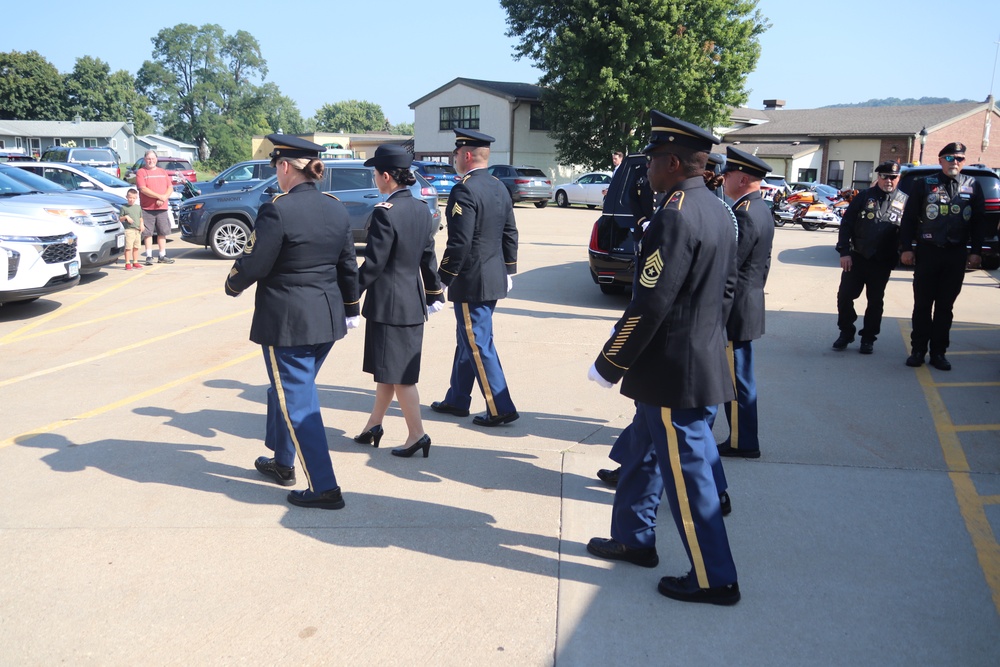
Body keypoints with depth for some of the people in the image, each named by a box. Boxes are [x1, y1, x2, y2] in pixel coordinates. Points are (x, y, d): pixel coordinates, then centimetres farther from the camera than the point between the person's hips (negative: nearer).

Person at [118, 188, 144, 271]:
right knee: (128, 247, -8)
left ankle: (135, 262, 22)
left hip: (137, 230, 5)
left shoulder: (138, 207, 13)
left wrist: (141, 224, 3)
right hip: (129, 230, -5)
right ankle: (127, 263, -5)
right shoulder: (124, 207, 0)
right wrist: (126, 217, -17)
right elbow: (120, 218, 1)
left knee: (136, 247, 12)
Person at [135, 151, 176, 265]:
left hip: (162, 208, 4)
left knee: (162, 233, 7)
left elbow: (170, 188, 9)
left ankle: (162, 256, 13)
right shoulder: (141, 172, 1)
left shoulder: (163, 172, 16)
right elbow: (143, 189, -11)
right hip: (147, 209, -4)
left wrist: (164, 198, -10)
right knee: (148, 233, -3)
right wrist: (159, 196, -17)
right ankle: (149, 257, 1)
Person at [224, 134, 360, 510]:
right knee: (288, 389, 24)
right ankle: (282, 462, 39)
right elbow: (348, 266, 11)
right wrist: (350, 309, 23)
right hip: (327, 320, 8)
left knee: (297, 401, 1)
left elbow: (253, 265, -14)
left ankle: (324, 488, 4)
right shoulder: (337, 209, 4)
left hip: (286, 322, -8)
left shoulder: (277, 210, -17)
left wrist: (233, 286, 8)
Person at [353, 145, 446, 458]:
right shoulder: (422, 209, 5)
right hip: (413, 300, 9)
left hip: (388, 303, -8)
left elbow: (373, 264, -19)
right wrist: (434, 292, 21)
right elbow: (428, 257, 12)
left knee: (397, 374, 2)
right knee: (388, 369, 18)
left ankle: (417, 435, 7)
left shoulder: (384, 213, -19)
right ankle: (374, 425, 31)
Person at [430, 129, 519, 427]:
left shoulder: (464, 190, -18)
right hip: (495, 279, 9)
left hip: (471, 282, -9)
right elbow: (510, 234, 14)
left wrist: (442, 279, -15)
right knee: (467, 340, 17)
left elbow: (459, 242, -22)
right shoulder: (499, 187, 10)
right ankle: (456, 400, 28)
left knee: (478, 346, -1)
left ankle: (501, 409, 4)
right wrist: (507, 271, 21)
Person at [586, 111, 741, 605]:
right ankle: (633, 539, 38)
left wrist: (609, 366, -15)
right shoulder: (719, 212, 8)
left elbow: (648, 305, -24)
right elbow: (726, 286, 16)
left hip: (673, 372, -10)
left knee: (686, 471, 2)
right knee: (642, 454, 22)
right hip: (701, 357, 10)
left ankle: (714, 578, 15)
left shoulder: (675, 217, -22)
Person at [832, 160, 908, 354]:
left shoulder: (904, 202, 2)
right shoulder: (864, 197, 1)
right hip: (856, 258, 0)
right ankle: (846, 332, 16)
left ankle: (868, 338, 20)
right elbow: (846, 224, -1)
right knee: (844, 296, -1)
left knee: (875, 301, 8)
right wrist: (844, 252, -8)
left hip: (882, 263, 0)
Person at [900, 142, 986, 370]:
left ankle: (938, 352, 13)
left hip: (956, 254, 2)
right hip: (927, 251, -2)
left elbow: (979, 221, 9)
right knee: (922, 304, 3)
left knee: (945, 306, 7)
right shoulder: (924, 184, 1)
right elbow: (909, 218, 0)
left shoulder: (972, 187, 7)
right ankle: (918, 350, 11)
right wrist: (906, 248, -6)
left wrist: (976, 251, 3)